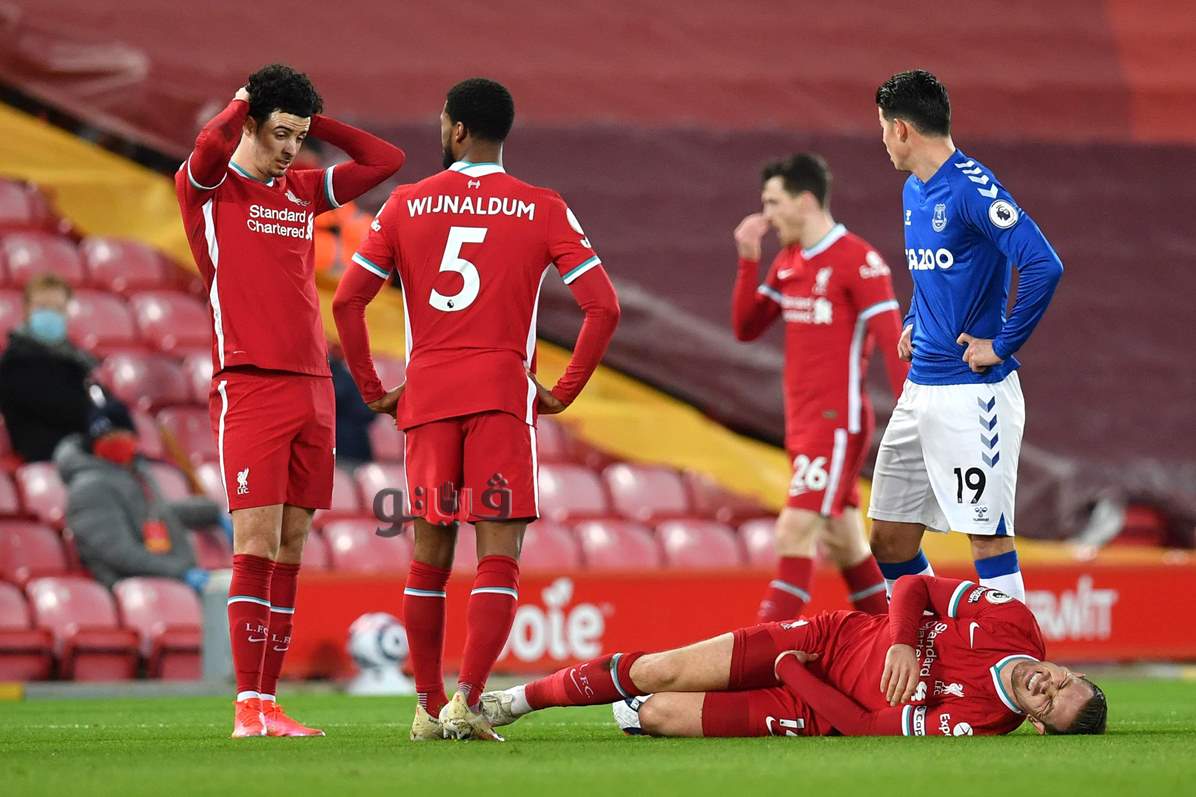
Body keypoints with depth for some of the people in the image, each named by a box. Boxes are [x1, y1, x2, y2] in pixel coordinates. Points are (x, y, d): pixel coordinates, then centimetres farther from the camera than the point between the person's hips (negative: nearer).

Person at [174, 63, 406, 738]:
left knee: (291, 550, 4)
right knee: (258, 543, -11)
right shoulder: (208, 187, 0)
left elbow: (387, 160, 22)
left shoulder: (303, 191, 18)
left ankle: (268, 702, 5)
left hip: (312, 387, 6)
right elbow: (211, 146, -22)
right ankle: (248, 707, -11)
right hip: (249, 385, -6)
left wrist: (313, 121, 15)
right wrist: (242, 106, -2)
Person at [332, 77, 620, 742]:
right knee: (499, 559, -4)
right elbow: (604, 306, -6)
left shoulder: (406, 205, 6)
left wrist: (373, 390, 11)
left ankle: (429, 707, 16)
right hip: (504, 394, -2)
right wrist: (565, 390, 2)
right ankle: (467, 701, -18)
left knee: (429, 558, 12)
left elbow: (347, 301, 3)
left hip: (426, 399, 2)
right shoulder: (543, 210, 2)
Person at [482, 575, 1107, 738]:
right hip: (834, 637, 3)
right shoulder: (1015, 621, -15)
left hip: (820, 711, -3)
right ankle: (515, 700, 18)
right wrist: (902, 641, -23)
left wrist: (793, 674, -15)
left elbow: (867, 727, -20)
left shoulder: (975, 727, -25)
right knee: (655, 673, -1)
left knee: (661, 715, -12)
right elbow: (914, 587, -4)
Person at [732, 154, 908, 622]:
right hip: (802, 425, 9)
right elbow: (746, 328, 14)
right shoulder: (788, 262, 12)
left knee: (795, 531, -15)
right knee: (843, 543, 12)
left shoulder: (859, 262, -13)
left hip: (837, 423, -8)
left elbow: (893, 346, -15)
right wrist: (748, 261, 3)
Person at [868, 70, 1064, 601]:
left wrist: (1002, 346, -19)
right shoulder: (913, 192, 14)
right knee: (888, 538, 10)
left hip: (971, 393, -9)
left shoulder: (972, 188, -15)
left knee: (988, 536, -9)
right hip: (919, 391, 9)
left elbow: (1044, 266, -25)